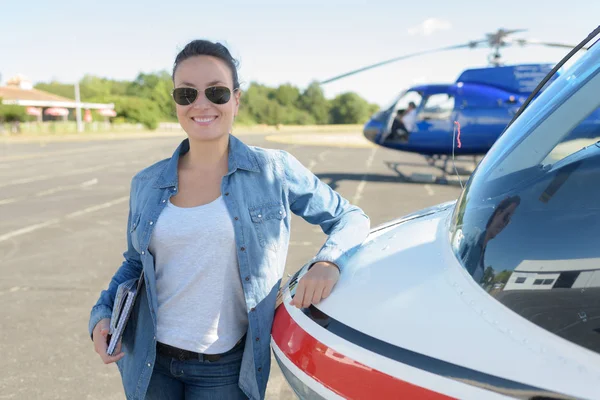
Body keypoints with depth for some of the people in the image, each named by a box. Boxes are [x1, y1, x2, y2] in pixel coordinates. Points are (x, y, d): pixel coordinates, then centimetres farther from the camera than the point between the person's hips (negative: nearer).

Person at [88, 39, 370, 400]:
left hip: (225, 370, -3)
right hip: (149, 361, 3)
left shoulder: (274, 171, -8)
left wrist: (328, 262, -22)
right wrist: (103, 313, -4)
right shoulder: (147, 184, 1)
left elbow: (350, 219, -2)